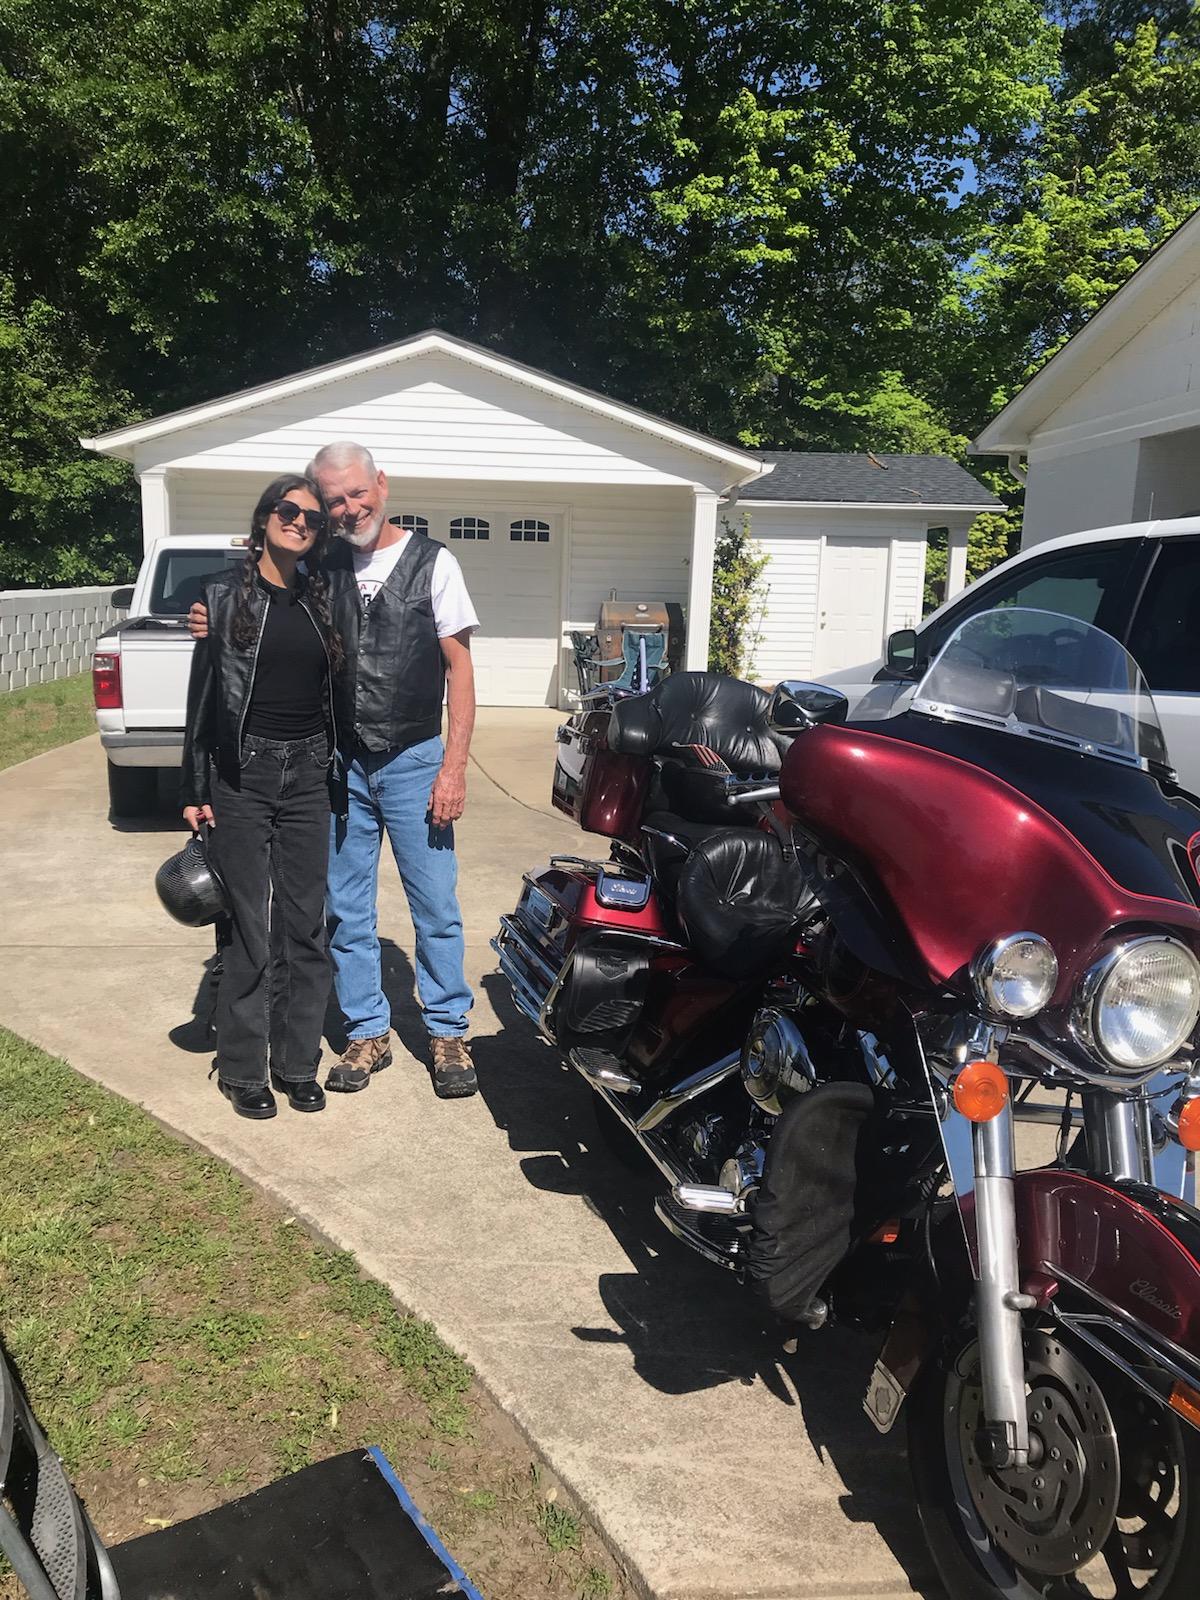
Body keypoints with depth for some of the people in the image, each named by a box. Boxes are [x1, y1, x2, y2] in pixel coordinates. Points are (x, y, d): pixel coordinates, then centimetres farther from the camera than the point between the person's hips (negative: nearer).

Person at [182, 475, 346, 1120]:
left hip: (307, 776, 4)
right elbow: (202, 694, -2)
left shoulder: (320, 598, 10)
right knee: (251, 926, 0)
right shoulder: (226, 595, -1)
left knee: (305, 923, 6)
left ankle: (296, 1062, 19)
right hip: (243, 774, -4)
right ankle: (243, 1069, 14)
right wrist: (195, 791, -4)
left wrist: (333, 769, 10)